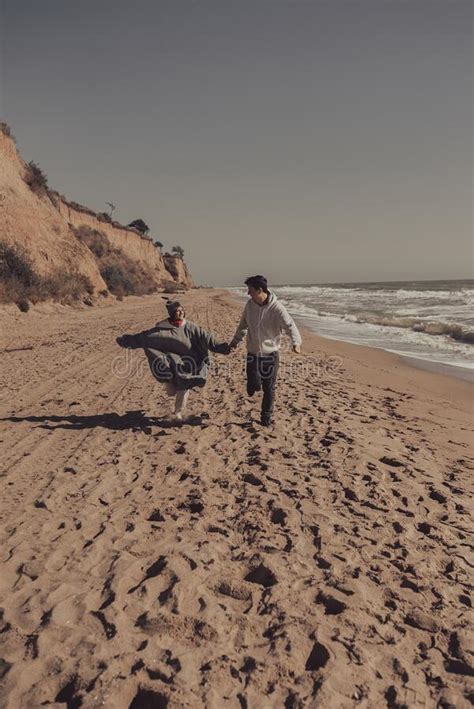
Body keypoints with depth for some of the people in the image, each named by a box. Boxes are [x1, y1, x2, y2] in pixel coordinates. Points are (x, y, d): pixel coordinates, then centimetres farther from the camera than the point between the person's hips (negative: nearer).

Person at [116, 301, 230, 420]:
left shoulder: (190, 328, -6)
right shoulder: (162, 328, -7)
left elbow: (206, 337, -14)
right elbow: (144, 336, -7)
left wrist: (221, 346, -25)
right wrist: (125, 341, -10)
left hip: (186, 364, 1)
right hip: (170, 364, 0)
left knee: (183, 390, 6)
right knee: (171, 392, 3)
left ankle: (178, 412, 32)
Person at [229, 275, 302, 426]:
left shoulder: (276, 308, -17)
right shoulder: (250, 305, -3)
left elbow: (290, 326, -22)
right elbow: (243, 324, 14)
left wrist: (296, 342, -40)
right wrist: (235, 340, 20)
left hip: (270, 354, -3)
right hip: (253, 354, 3)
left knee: (269, 389, 7)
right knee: (253, 388, -4)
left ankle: (266, 416, 25)